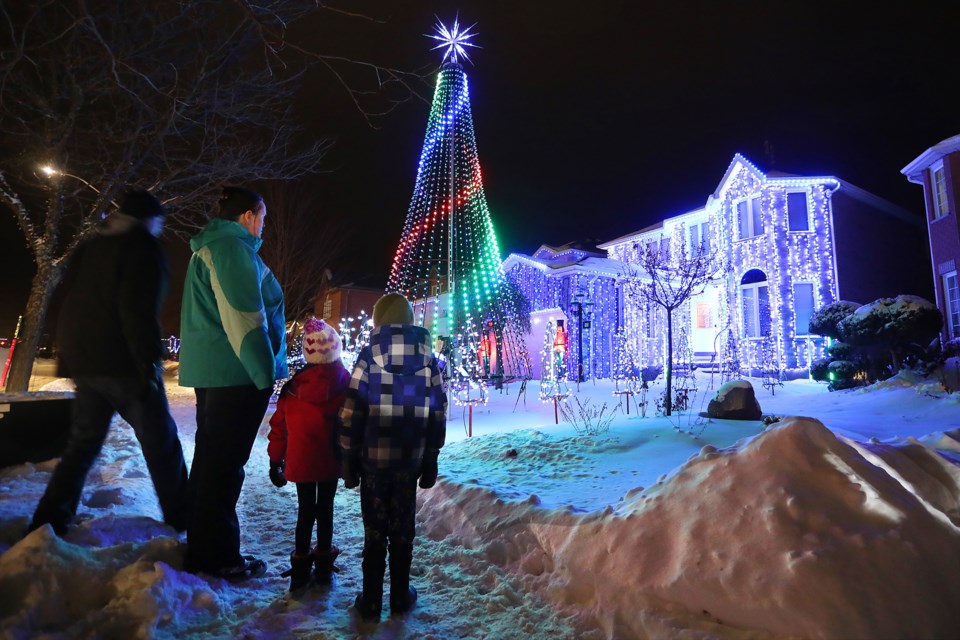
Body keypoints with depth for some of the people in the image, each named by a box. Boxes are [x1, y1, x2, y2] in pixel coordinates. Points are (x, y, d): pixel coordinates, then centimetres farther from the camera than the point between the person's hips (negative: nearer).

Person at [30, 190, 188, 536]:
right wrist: (149, 361, -18)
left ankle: (49, 520, 16)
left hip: (82, 360, 8)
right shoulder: (144, 247, -8)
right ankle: (181, 518, 7)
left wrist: (67, 356, 24)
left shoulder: (89, 247, 18)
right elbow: (139, 312, -19)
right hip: (121, 362, -8)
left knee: (83, 441, 18)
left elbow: (69, 302, 20)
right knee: (160, 441, 1)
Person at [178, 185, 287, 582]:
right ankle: (219, 559, 8)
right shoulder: (233, 247, -12)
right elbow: (243, 318, -21)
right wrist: (266, 372, -18)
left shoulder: (209, 248, 21)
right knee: (224, 464, -3)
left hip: (212, 371, 11)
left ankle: (202, 550, 28)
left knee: (209, 458, 16)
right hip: (235, 372, -11)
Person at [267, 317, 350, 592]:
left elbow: (279, 426, -1)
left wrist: (275, 461, 10)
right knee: (325, 509, 13)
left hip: (301, 463, 1)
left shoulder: (294, 386, -9)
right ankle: (323, 566, 26)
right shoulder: (345, 384, -12)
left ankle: (301, 568, 23)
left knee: (305, 510, 15)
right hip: (331, 462, 0)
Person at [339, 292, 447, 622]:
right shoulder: (428, 360, 0)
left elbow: (351, 414, -8)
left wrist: (349, 459, 2)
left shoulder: (368, 357, -8)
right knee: (402, 530, 15)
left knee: (374, 532, 11)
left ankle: (371, 601, 21)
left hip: (373, 460, -1)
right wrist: (430, 460, 11)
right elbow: (438, 416, 2)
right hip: (410, 461, 2)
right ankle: (400, 596, 26)